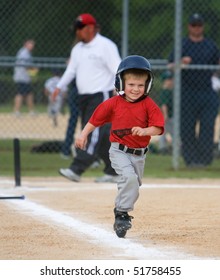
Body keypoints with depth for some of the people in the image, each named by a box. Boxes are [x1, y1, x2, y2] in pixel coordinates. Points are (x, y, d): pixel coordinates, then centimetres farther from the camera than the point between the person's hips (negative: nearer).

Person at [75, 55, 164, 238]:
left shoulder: (148, 105, -6)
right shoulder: (114, 103, -6)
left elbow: (158, 128, -13)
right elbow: (96, 119, 6)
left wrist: (144, 131, -32)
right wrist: (84, 134, 1)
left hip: (139, 154, 3)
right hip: (120, 151, -3)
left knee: (133, 186, 13)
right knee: (129, 177, -26)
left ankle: (121, 216, 34)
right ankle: (122, 213, -17)